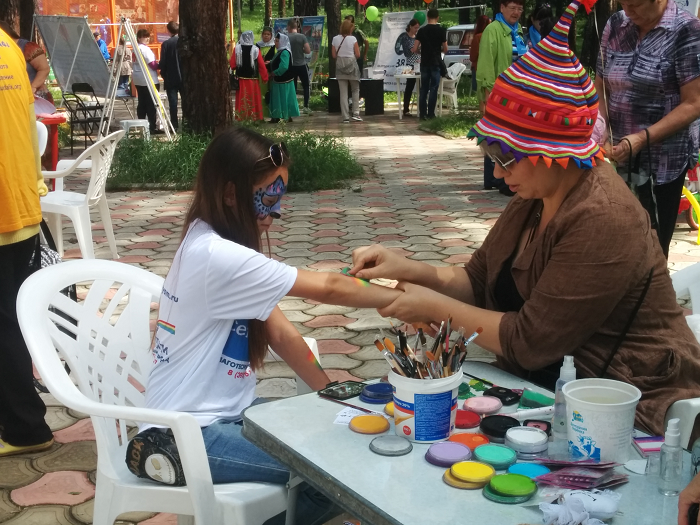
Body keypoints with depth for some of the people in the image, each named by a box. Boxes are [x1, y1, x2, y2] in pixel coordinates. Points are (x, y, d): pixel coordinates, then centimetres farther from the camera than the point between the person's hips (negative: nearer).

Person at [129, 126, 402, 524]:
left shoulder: (217, 243, 6)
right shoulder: (216, 256, -25)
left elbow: (279, 331, 3)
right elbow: (329, 288, -22)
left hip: (227, 411, 9)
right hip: (191, 433, -9)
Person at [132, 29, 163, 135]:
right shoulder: (145, 49, -14)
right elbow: (153, 64, -17)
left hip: (139, 80, 9)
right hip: (148, 81, -9)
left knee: (142, 103, 11)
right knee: (151, 104, -7)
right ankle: (152, 127, -7)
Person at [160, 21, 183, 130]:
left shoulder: (166, 44, -8)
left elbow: (162, 63, -7)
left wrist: (163, 74, 7)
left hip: (171, 78, -2)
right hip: (184, 78, 2)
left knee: (173, 102, 0)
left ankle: (174, 125, -1)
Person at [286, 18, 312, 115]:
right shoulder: (302, 36, -8)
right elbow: (308, 51, -9)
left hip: (290, 66, 1)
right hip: (301, 65, -1)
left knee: (292, 87, 10)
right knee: (306, 86, 12)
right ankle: (305, 107, 2)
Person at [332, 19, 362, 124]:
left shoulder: (335, 39, 0)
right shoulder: (352, 39, -7)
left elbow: (334, 55, 2)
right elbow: (357, 54, -6)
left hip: (340, 66, 2)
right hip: (351, 64, -2)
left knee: (343, 93, 3)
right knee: (355, 90, 14)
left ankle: (345, 117, 2)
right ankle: (356, 113, 6)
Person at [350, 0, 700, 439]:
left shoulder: (602, 221, -26)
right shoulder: (535, 199, 3)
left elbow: (531, 341, -24)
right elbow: (478, 282, 8)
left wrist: (436, 308, -15)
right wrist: (409, 270, -8)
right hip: (552, 382, 8)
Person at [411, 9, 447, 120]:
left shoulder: (421, 30, 0)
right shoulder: (441, 30, -4)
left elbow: (415, 49, -2)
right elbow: (445, 49, -1)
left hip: (424, 64, 2)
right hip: (436, 64, -2)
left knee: (424, 89, 8)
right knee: (433, 89, 2)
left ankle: (423, 113, 5)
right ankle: (430, 114, 0)